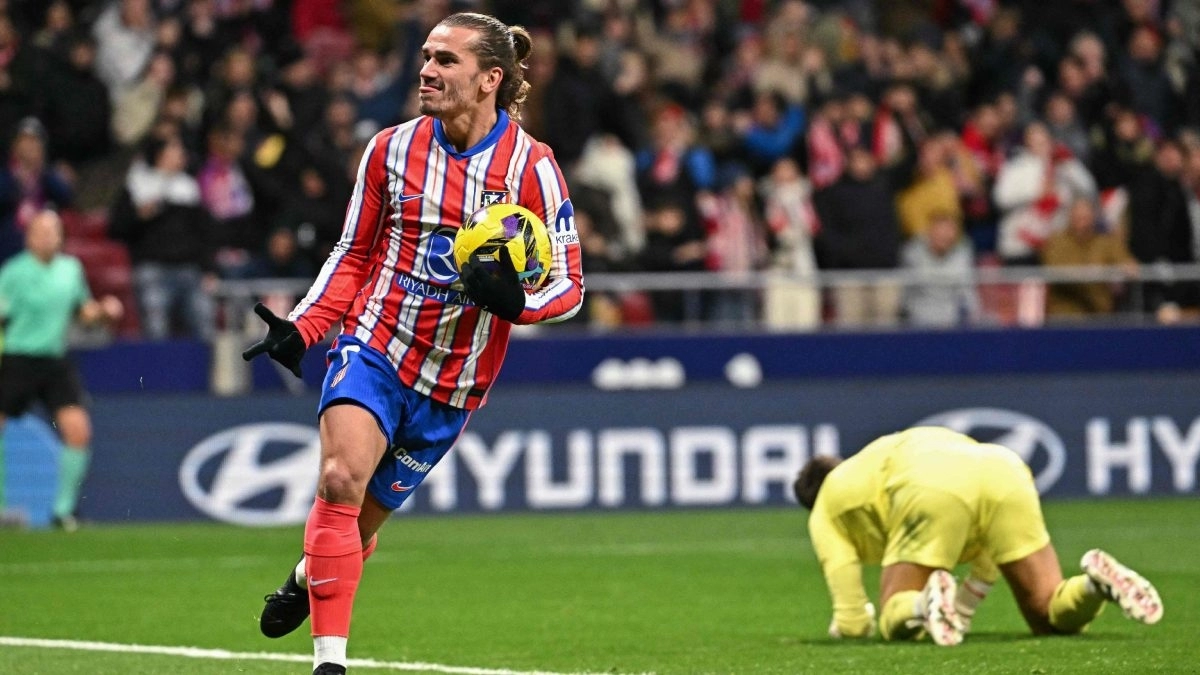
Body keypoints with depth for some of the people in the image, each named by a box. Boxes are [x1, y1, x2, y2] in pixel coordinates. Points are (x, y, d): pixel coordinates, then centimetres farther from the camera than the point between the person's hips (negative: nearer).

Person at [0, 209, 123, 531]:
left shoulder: (71, 269, 6)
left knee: (78, 430, -10)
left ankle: (64, 508, 1)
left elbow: (83, 311, 19)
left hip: (55, 362, 4)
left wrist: (103, 310, -1)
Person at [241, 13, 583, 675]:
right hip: (373, 346, 1)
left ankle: (309, 577, 42)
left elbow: (568, 284, -3)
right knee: (340, 478, -25)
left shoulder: (532, 167, -6)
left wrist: (512, 298, -25)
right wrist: (300, 328, -2)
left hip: (452, 382, -1)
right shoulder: (391, 148, 1)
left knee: (358, 522, 5)